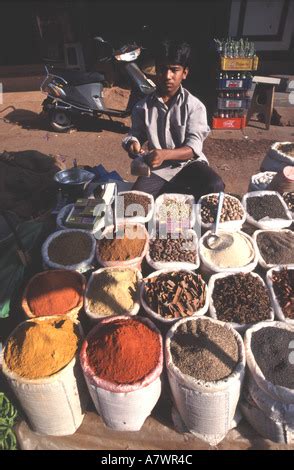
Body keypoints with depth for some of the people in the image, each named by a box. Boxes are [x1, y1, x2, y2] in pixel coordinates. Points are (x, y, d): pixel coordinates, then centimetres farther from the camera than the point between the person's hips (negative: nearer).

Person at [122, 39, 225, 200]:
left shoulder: (194, 106, -5)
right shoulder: (143, 106, 2)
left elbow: (193, 147, -14)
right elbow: (135, 134, 9)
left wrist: (165, 154, -33)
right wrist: (133, 144, -18)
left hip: (188, 163, 0)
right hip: (158, 168, 1)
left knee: (215, 186, -28)